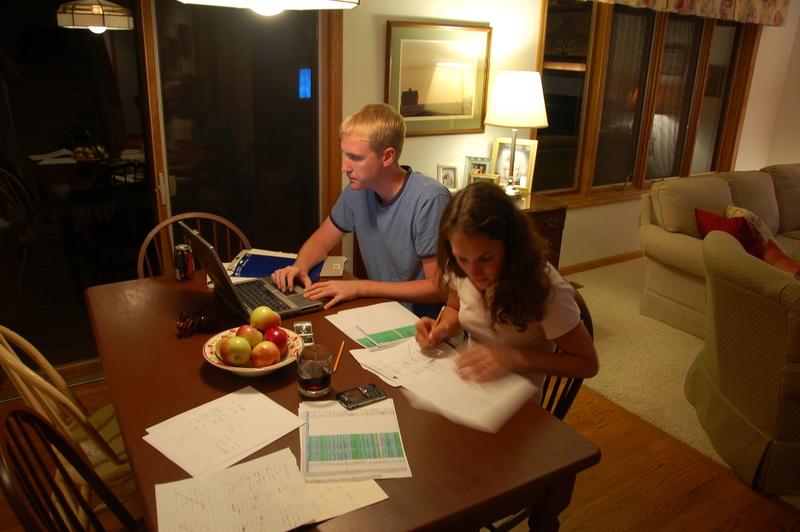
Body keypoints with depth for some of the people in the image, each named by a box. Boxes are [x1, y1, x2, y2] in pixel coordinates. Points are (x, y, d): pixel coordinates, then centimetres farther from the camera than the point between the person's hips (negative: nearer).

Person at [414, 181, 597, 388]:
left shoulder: (544, 286, -22)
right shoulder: (459, 268, -9)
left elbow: (587, 364, -13)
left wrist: (515, 358, -25)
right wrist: (444, 328, -11)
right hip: (467, 383, 5)